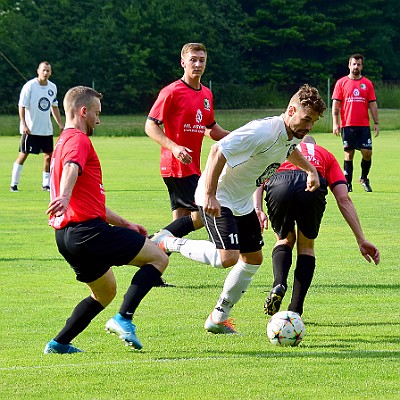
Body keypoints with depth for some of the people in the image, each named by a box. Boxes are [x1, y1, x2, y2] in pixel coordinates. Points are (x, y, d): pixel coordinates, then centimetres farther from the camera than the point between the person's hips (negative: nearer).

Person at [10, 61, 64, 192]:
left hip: (46, 129, 5)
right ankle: (13, 184, 4)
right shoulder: (29, 86, -11)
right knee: (23, 155, -3)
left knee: (48, 155, 4)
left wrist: (60, 124, 15)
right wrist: (24, 124, -20)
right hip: (30, 129, -5)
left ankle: (46, 184, 14)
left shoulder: (52, 87, 7)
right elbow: (22, 106, -11)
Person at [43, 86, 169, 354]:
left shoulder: (64, 142, 26)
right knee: (158, 259, -2)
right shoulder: (78, 140, -6)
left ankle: (59, 343, 16)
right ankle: (124, 319, -15)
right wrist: (64, 196, -50)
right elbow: (71, 169, -31)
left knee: (106, 292, 25)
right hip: (88, 229, -10)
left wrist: (124, 224, 34)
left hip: (67, 236, 10)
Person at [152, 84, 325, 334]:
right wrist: (210, 195, -34)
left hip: (243, 202, 10)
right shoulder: (263, 132, -28)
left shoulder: (295, 134, 2)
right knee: (227, 258, -22)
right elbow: (218, 151, -32)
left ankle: (218, 318, 22)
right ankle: (168, 243, -3)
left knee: (253, 259, 11)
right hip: (217, 198, -10)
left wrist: (310, 170, 14)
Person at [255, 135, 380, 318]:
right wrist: (361, 240, 21)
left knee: (284, 240, 28)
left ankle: (279, 284, 0)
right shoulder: (326, 155, 37)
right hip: (312, 187, -1)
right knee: (306, 247, 24)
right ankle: (295, 311, 15)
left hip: (278, 184, 1)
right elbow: (344, 200, 24)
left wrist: (258, 210, 5)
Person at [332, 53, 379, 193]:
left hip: (364, 125, 1)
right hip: (347, 125, -1)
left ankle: (364, 178, 17)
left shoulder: (367, 83, 9)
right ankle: (348, 183, 5)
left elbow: (372, 104, 10)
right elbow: (335, 104, 3)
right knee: (349, 154, -1)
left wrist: (376, 122, 3)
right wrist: (335, 123, -5)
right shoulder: (341, 83, 4)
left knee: (367, 152, -5)